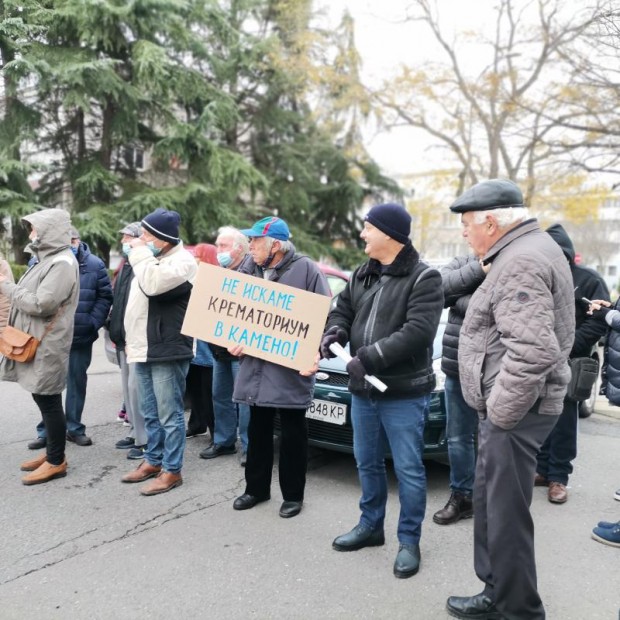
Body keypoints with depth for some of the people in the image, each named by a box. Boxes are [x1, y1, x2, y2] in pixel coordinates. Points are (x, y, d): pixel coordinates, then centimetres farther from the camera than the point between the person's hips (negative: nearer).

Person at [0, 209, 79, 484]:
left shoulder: (62, 263, -16)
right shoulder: (47, 259, 15)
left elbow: (41, 304, -23)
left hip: (46, 346, -10)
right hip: (34, 343, 10)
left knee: (49, 402, -1)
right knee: (43, 399, 16)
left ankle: (56, 462, 9)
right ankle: (52, 452, 28)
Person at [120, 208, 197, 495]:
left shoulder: (182, 261, -11)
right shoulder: (151, 259, 17)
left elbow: (153, 285, -28)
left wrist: (140, 253, -14)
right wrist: (131, 339, 22)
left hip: (167, 351, -9)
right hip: (144, 350, 9)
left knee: (170, 415, -1)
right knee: (150, 413, 17)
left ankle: (172, 470, 9)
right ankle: (153, 461, 30)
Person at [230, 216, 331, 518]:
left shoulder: (305, 269, -7)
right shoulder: (253, 272, 12)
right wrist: (236, 340, -2)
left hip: (291, 367, -6)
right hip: (256, 367, 6)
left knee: (292, 435, 7)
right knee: (257, 431, 16)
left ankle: (293, 494, 22)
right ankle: (256, 488, 32)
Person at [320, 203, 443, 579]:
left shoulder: (424, 278, -13)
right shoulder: (362, 274, 10)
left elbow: (417, 332, -24)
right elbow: (342, 310, 16)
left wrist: (368, 356, -26)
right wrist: (335, 332, -8)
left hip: (404, 393, -7)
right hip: (363, 390, 7)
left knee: (408, 470, 5)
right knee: (367, 463, 18)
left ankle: (409, 541, 21)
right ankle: (370, 526, 36)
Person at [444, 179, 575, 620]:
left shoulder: (520, 262, -19)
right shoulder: (531, 249, 14)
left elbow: (534, 351, -30)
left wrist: (500, 411, -20)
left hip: (515, 411, -11)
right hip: (518, 405, 11)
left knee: (506, 514, 2)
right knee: (490, 505, 19)